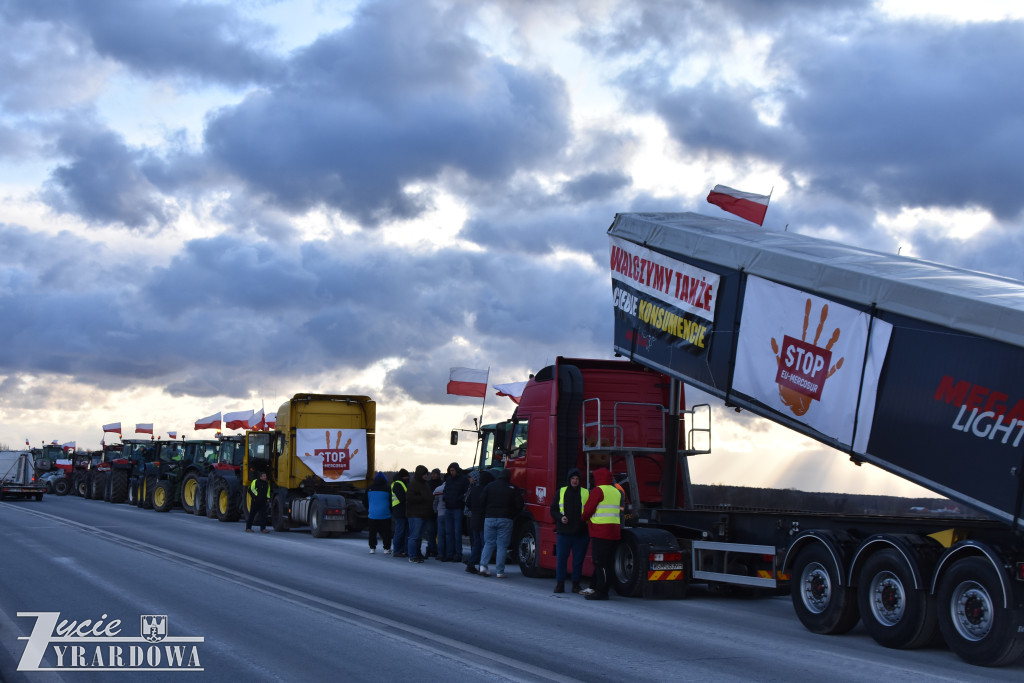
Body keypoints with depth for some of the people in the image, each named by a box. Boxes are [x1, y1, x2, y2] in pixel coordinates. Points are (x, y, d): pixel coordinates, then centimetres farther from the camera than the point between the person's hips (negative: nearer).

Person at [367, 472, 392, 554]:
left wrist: (368, 511, 27)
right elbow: (391, 501, 0)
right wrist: (391, 511, 15)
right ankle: (386, 548, 4)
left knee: (372, 532, 10)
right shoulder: (387, 489, -7)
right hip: (385, 515, -2)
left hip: (373, 514, 2)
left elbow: (366, 502, 13)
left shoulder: (369, 489, 3)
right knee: (386, 532, 4)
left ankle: (372, 548, 11)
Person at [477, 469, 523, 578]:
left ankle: (483, 565, -4)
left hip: (490, 518, 2)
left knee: (488, 543, 12)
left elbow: (482, 502, 4)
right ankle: (499, 572, -2)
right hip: (505, 520, -2)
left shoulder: (489, 486, 5)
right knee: (502, 545, 1)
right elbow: (519, 505, -1)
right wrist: (513, 515, 14)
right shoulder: (512, 488, 0)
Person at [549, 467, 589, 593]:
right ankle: (560, 584, 7)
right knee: (561, 558, -1)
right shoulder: (561, 492, 10)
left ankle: (576, 584, 13)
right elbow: (553, 509, 11)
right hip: (564, 531, 0)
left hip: (581, 533, 0)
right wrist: (560, 517, -7)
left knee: (578, 559, 4)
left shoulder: (586, 493, 8)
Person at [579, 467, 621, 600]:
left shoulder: (598, 491, -9)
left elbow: (588, 510, -9)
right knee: (606, 562, 12)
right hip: (613, 532, 9)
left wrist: (584, 519, 13)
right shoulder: (616, 492, 17)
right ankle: (595, 588, 19)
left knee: (600, 563, -7)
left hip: (600, 532, -9)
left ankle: (601, 592, -7)